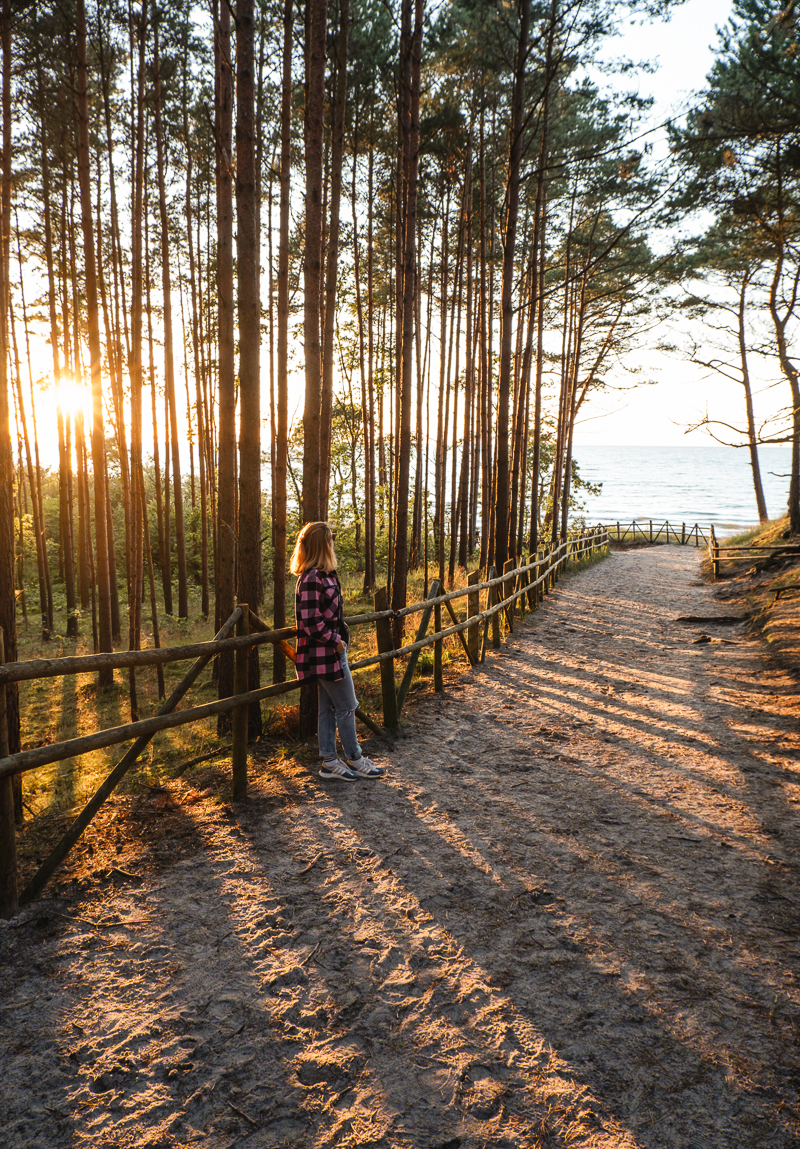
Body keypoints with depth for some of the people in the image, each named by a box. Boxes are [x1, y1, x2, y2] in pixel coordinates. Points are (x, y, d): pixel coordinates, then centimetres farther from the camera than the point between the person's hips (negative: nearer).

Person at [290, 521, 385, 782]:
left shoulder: (324, 575, 10)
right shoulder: (312, 579, -21)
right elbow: (311, 623, -23)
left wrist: (338, 639, 11)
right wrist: (336, 640, -13)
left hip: (330, 651, 9)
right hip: (325, 653, -9)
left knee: (328, 708, 14)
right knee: (347, 706, 3)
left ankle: (329, 762, 23)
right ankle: (354, 759, 17)